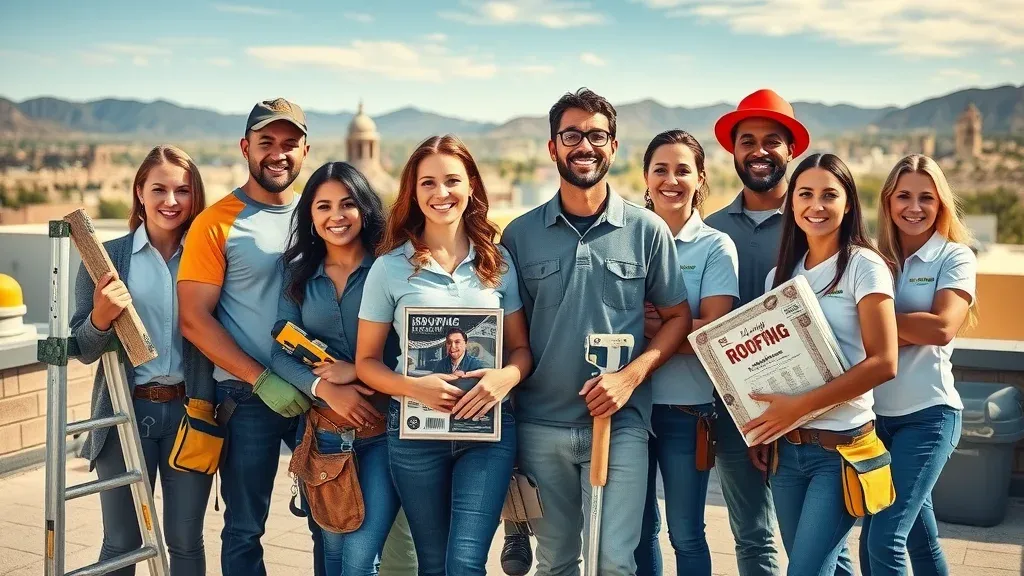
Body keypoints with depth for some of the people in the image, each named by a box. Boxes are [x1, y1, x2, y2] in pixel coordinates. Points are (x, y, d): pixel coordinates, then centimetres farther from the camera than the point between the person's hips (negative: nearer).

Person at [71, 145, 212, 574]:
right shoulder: (108, 256, -1)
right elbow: (83, 350, -1)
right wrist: (102, 317, -21)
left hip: (189, 410, 1)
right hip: (127, 410, -1)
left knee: (186, 540, 9)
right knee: (121, 542, 9)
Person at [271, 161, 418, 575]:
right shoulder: (298, 273, 6)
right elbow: (280, 354, -2)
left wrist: (358, 371, -17)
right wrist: (326, 389, -17)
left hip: (384, 433, -4)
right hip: (321, 434, 4)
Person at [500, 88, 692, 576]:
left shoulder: (647, 230, 0)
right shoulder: (520, 234, 3)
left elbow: (677, 317, 4)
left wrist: (630, 375, -11)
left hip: (620, 422, -1)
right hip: (540, 425, 2)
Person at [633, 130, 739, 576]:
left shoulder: (716, 247, -3)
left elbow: (714, 333, -12)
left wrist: (644, 323, -13)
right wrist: (675, 326, -13)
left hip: (686, 406, -2)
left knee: (685, 533, 8)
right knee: (638, 529, 15)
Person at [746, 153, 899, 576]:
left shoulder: (863, 266, -7)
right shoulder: (779, 275, 10)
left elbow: (883, 363, -15)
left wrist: (799, 405, -18)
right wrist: (760, 432, 4)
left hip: (842, 445, -5)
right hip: (786, 447, 5)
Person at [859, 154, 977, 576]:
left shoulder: (955, 258, -2)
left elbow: (942, 328, -17)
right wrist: (912, 330, -15)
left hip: (928, 413, -4)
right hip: (875, 414, 4)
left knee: (886, 538, -12)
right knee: (918, 536, 14)